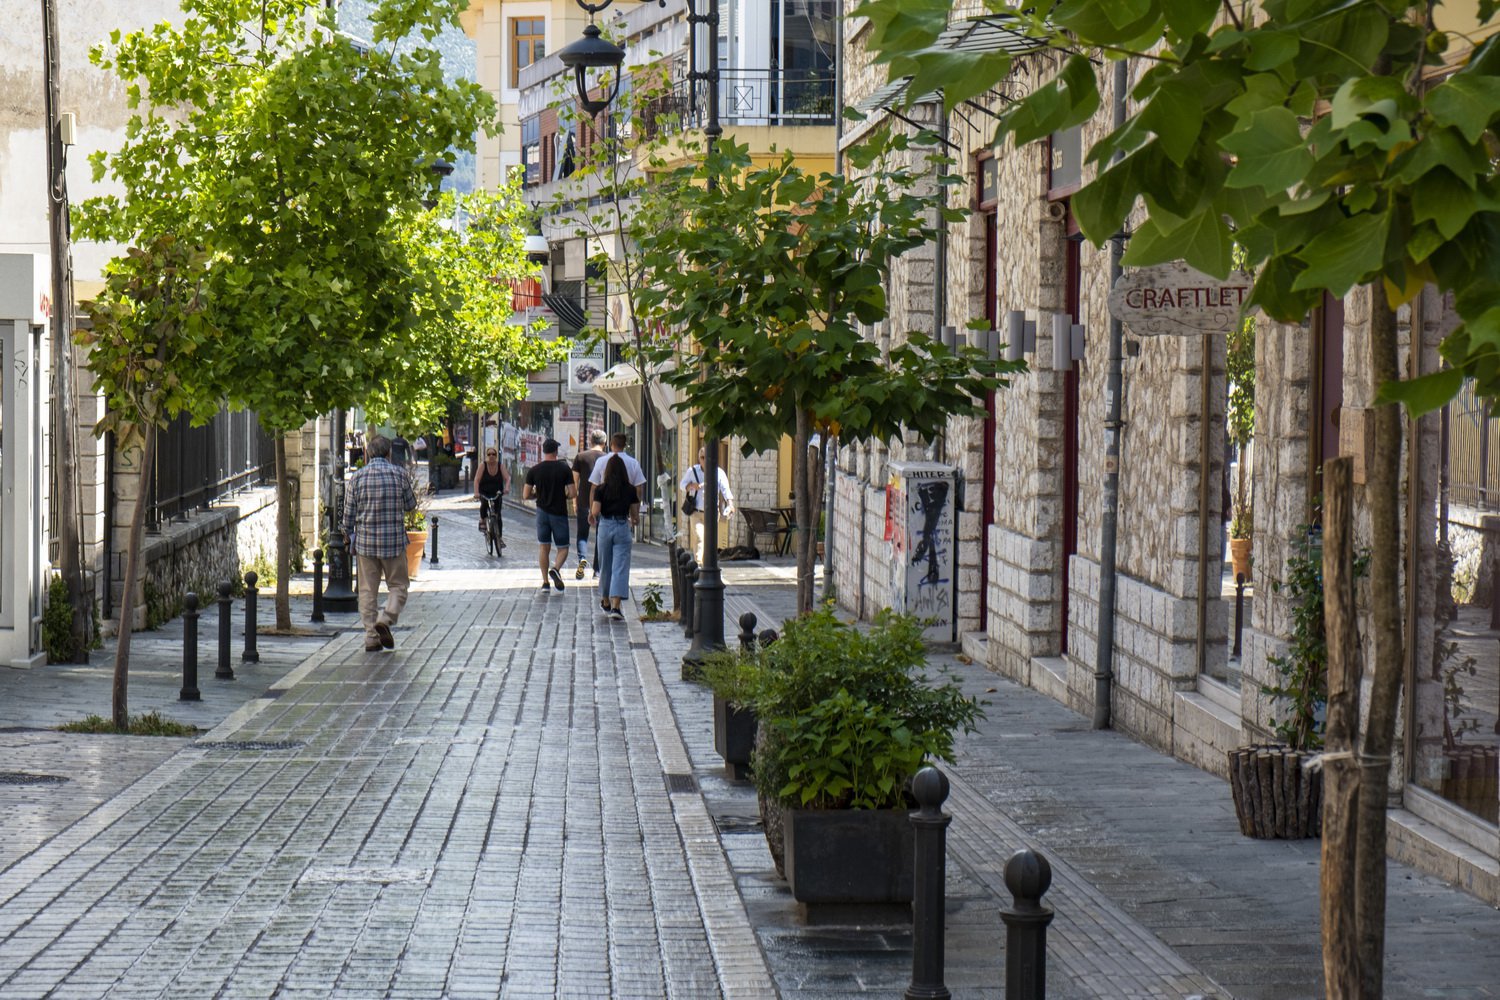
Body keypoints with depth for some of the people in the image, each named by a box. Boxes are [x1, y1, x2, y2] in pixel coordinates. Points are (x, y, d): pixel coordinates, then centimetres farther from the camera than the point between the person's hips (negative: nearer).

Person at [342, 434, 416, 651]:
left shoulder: (358, 477, -1)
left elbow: (349, 512, 2)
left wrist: (348, 535, 17)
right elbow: (410, 505, 6)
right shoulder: (399, 474, -4)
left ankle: (371, 637, 5)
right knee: (398, 586, 10)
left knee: (367, 590, 8)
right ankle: (385, 620, -13)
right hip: (394, 540, -2)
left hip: (365, 541, 2)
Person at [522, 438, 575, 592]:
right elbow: (572, 493, -8)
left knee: (544, 547, 11)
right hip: (559, 513, -2)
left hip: (542, 511, 2)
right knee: (563, 548, 8)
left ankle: (545, 582, 7)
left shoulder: (534, 470, -2)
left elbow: (525, 495, -2)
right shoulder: (564, 469, -7)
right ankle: (556, 569, -21)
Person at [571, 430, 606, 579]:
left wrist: (574, 500, 10)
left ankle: (582, 558, -18)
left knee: (582, 533, 9)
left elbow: (575, 481, 1)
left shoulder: (580, 457, 1)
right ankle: (597, 571, 9)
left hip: (584, 501, 0)